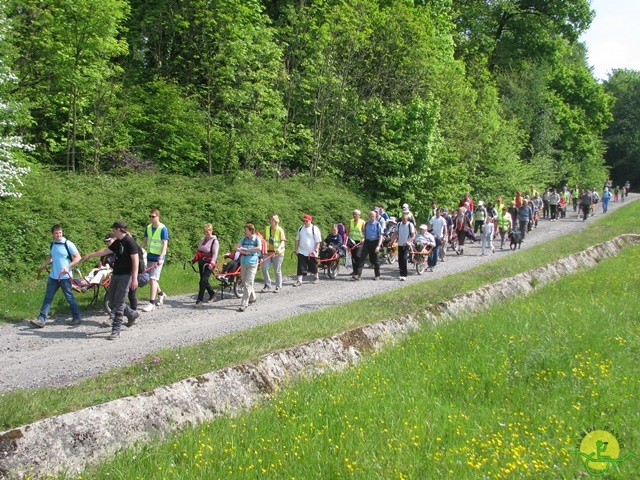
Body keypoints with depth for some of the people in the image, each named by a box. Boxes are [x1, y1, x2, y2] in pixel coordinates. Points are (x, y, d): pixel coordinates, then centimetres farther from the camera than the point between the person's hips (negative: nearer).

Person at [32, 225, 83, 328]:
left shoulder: (68, 244, -10)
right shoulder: (52, 245, 9)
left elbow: (78, 257, -13)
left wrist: (68, 267, -21)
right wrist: (43, 266, 19)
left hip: (65, 276, -6)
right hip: (53, 276, 6)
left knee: (69, 298, 2)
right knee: (48, 298, 5)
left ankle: (77, 318, 15)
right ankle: (41, 320, 6)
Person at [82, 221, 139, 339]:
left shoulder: (129, 242, -14)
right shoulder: (117, 242, 12)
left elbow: (135, 259, -18)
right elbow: (105, 251, 26)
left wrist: (134, 278, -23)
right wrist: (89, 255, 34)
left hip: (125, 276, -9)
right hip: (116, 274, 9)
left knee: (118, 303, -8)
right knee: (111, 299, 14)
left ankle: (116, 331, -3)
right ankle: (131, 314, 30)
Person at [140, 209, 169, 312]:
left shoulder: (163, 228, -10)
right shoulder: (148, 227, 9)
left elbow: (165, 244, -14)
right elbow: (144, 242, 14)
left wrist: (161, 258, -22)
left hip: (158, 257, -7)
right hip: (149, 256, 7)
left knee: (153, 279, -11)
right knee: (150, 279, 13)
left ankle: (152, 303, -8)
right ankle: (160, 294, 36)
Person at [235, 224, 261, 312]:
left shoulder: (257, 239, -5)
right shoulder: (244, 239, 9)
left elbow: (259, 248, -23)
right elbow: (236, 248, 1)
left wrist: (247, 249, -18)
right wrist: (243, 252, -16)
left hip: (252, 263, -6)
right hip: (243, 262, 6)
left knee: (248, 284, -9)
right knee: (244, 282, 15)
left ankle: (244, 304, -10)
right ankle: (252, 298, 37)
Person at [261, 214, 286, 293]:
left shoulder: (280, 230, -5)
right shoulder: (267, 229, 9)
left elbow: (283, 241, -14)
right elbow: (264, 239, 17)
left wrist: (279, 248, -31)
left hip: (277, 253, -4)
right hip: (268, 252, 4)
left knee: (277, 271, 2)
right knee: (264, 268, -6)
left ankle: (278, 287, 16)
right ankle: (267, 285, 9)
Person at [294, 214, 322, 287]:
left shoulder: (315, 229, -7)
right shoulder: (300, 228, 8)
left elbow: (318, 241, -8)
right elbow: (297, 239, 16)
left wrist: (315, 250, -15)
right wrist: (296, 249, 11)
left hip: (311, 252, -3)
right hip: (301, 252, 3)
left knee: (313, 266, 11)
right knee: (301, 267, -5)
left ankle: (316, 278, 33)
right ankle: (299, 280, -5)